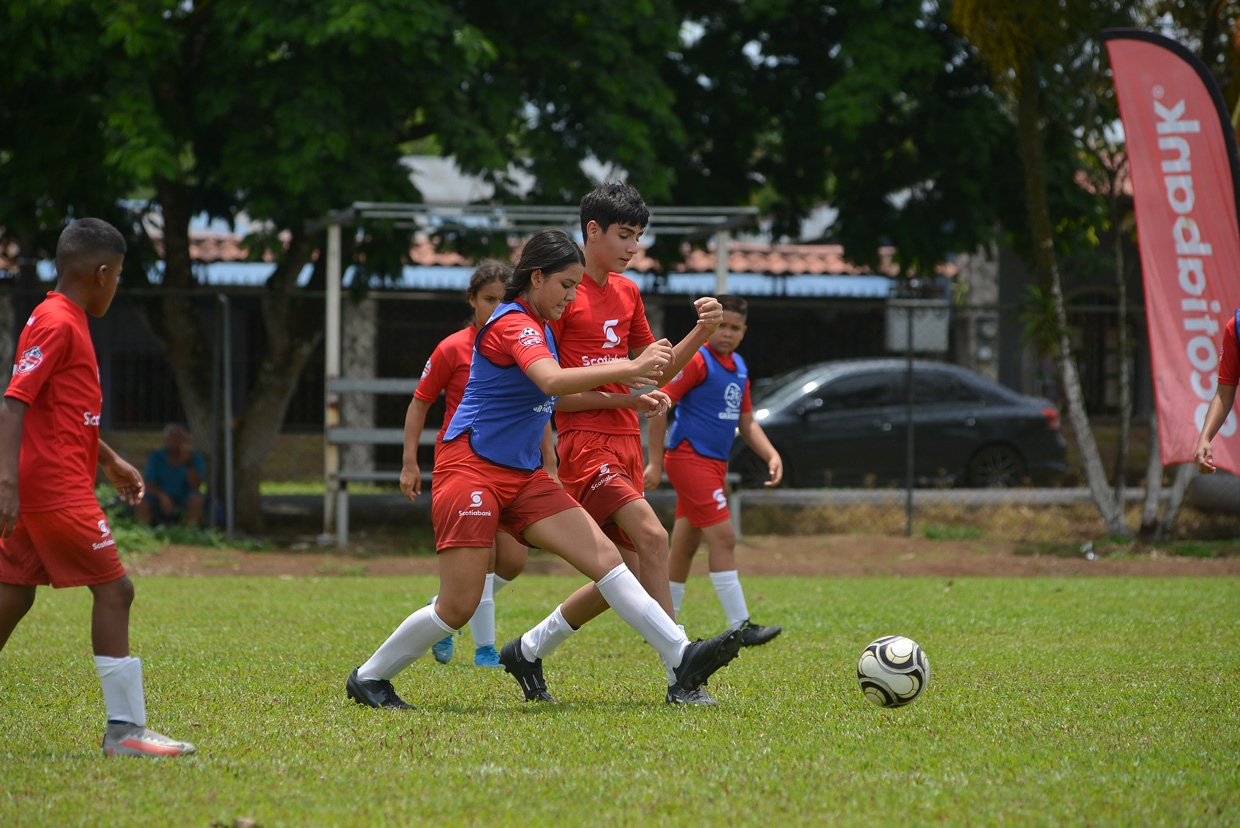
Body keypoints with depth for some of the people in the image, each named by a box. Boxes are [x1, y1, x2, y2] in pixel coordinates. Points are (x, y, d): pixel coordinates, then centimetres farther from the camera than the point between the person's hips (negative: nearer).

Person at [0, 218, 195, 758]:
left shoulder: (61, 321, 19)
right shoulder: (56, 324, -13)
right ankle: (125, 729, -7)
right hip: (57, 487, -10)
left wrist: (110, 462, 36)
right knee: (114, 589, -7)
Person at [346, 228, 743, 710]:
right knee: (458, 607, -9)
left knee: (604, 556, -7)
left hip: (522, 478, 9)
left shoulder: (538, 326, 15)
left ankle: (682, 657, -14)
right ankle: (368, 679, 10)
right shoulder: (514, 323, -15)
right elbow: (553, 382, -34)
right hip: (472, 470, -9)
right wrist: (629, 367, -36)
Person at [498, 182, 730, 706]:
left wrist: (702, 332, 4)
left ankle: (528, 650, 23)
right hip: (583, 442, -9)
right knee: (652, 538, -23)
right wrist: (613, 394, -18)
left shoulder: (626, 292, 16)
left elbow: (656, 371, 20)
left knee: (625, 574, 7)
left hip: (625, 442, 9)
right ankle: (679, 677, -22)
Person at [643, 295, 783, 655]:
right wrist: (656, 463, -15)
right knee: (723, 538, -14)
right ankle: (740, 628, -16)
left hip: (714, 464, 9)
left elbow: (746, 422, 21)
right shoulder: (697, 361, -11)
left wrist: (771, 455, 6)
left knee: (685, 546, 12)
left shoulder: (738, 367, 15)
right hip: (691, 459, -9)